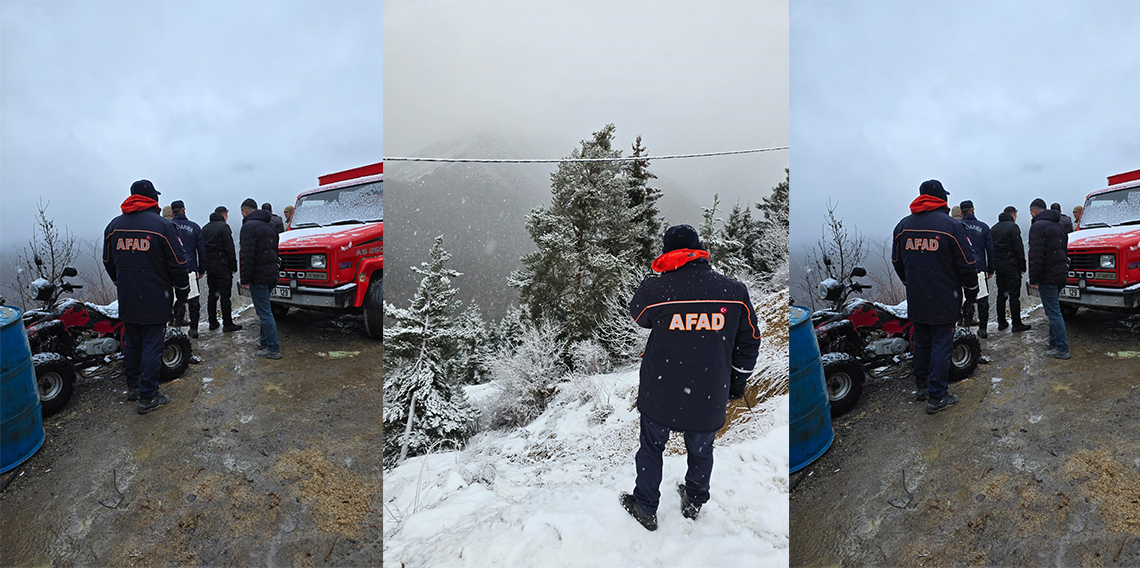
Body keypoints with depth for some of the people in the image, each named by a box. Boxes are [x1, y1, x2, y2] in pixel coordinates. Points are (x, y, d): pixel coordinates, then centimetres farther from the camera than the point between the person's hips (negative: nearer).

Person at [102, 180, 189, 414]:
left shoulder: (113, 226, 6)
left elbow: (108, 263, 16)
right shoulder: (162, 226, -12)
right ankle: (147, 397, 3)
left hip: (127, 300, 5)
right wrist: (182, 290, 3)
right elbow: (178, 263, -10)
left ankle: (133, 386, 32)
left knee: (131, 343, 19)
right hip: (155, 301, -5)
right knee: (152, 346, 0)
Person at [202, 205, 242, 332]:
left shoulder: (205, 228, 16)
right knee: (225, 295, -6)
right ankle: (227, 324, -6)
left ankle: (212, 323, 16)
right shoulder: (223, 227, -8)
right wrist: (233, 266, -8)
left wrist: (203, 267, 18)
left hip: (209, 265, 7)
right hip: (222, 266, -7)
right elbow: (229, 249, -13)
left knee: (212, 294, 13)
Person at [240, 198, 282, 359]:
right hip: (271, 274, 9)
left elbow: (247, 256, -19)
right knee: (264, 310, 21)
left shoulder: (249, 226, -13)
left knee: (264, 312, -5)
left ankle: (273, 349, -3)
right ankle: (265, 340, 30)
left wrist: (245, 279, -17)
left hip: (258, 277, -9)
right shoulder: (269, 224, 16)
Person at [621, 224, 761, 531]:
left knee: (651, 449, 20)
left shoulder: (654, 289, -16)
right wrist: (737, 382, 17)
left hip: (660, 395, -2)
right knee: (701, 451, 25)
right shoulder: (735, 291, -9)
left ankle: (646, 509, 37)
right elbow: (749, 343, 3)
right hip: (710, 399, 2)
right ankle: (694, 502, 48)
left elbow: (639, 316, 7)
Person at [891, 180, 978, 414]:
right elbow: (967, 263, -8)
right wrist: (971, 291, 6)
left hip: (915, 299, 5)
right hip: (944, 300, -5)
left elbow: (897, 262, 14)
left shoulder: (903, 226, 4)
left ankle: (922, 386, 30)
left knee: (921, 342, 18)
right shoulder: (951, 226, -12)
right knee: (941, 346, 1)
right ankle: (936, 397, 5)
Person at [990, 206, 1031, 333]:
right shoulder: (1013, 226, -8)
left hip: (998, 265, 7)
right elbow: (1018, 249, -12)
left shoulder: (993, 228, 15)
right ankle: (1017, 324, -4)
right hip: (1010, 266, -7)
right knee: (1014, 295, -5)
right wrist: (1022, 266, -7)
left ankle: (1001, 323, 14)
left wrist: (992, 267, 15)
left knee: (1001, 294, 12)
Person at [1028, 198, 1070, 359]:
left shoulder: (1037, 226, -13)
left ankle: (1062, 349, -3)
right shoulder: (1058, 225, 17)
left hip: (1048, 277, -9)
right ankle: (1054, 342, 26)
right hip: (1061, 275, 9)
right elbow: (1065, 251, 24)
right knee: (1053, 311, 19)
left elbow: (1036, 255, -20)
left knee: (1053, 313, -5)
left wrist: (1033, 279, -17)